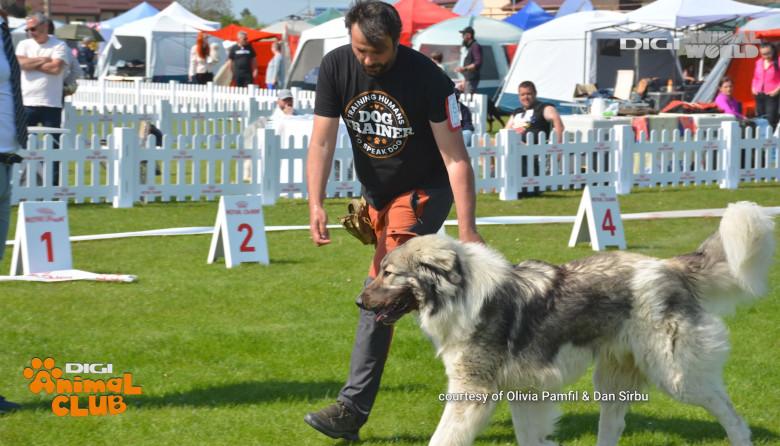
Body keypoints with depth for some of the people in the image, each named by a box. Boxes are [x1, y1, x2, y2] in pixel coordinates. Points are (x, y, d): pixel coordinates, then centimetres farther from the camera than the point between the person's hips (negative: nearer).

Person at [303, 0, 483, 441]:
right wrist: (316, 204, -22)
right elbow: (322, 141, -9)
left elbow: (456, 157, -21)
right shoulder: (336, 67, -10)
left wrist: (468, 229, -26)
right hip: (377, 191, 6)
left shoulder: (428, 78, -23)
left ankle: (353, 409, -22)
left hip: (425, 190, -6)